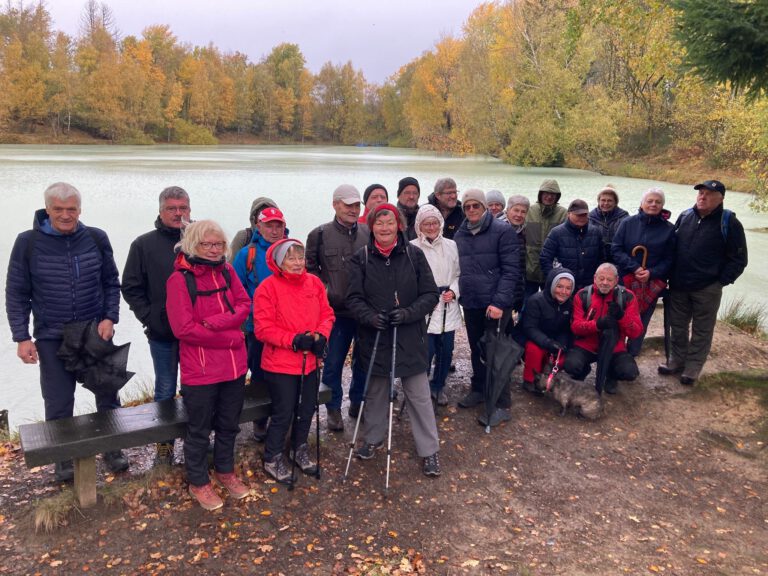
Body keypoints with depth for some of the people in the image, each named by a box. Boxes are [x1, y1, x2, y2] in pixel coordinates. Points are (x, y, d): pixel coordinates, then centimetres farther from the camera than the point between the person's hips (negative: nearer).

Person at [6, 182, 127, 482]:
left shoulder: (97, 239, -3)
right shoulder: (28, 243, -6)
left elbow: (111, 283, 5)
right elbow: (17, 294, -1)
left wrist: (110, 318, -7)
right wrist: (21, 338, -5)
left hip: (97, 333, 1)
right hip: (51, 339, -1)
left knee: (108, 395, 12)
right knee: (58, 404, 7)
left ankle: (112, 449, 32)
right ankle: (63, 458, 28)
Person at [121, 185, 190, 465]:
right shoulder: (144, 244, 0)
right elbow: (131, 288, 2)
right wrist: (150, 318, -7)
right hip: (163, 334, -1)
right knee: (166, 390, 11)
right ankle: (164, 443, 26)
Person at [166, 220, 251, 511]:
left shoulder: (226, 270, 5)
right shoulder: (179, 279, -13)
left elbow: (245, 305, 1)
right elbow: (183, 328, -19)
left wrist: (219, 321, -18)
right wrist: (230, 337, -15)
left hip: (234, 365, 6)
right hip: (199, 369, -5)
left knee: (229, 424, 20)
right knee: (199, 429, 12)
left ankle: (225, 470, 41)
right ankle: (198, 482, 31)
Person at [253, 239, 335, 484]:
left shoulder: (314, 282, 3)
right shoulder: (268, 287, -13)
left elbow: (327, 314, 6)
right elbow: (263, 328, -16)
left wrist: (321, 335, -13)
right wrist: (294, 340, -23)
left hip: (310, 361, 5)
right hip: (280, 364, -5)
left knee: (307, 409, 18)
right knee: (283, 414, 4)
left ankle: (300, 450, 41)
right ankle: (272, 459, 26)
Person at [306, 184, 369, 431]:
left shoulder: (369, 233, 5)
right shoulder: (320, 235, 0)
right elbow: (310, 268, 6)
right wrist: (325, 291, -5)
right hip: (336, 311, -2)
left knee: (364, 360, 13)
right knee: (333, 363, 6)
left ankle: (357, 402, 33)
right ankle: (333, 408, 23)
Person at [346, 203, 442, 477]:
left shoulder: (414, 254, -3)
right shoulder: (361, 258, -2)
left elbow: (430, 294, -3)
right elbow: (354, 298, -4)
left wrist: (409, 313, -19)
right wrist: (371, 317, -22)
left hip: (410, 337, -1)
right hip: (374, 336, 1)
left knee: (419, 395, 4)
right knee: (376, 391, 17)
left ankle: (429, 450, 17)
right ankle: (372, 439, 37)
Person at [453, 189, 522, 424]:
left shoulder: (502, 231, -8)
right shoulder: (460, 235, 10)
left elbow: (510, 270, -13)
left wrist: (499, 302, -20)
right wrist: (459, 293, 2)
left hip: (495, 304, -5)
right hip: (470, 303, 6)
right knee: (476, 349, 16)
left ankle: (502, 405, 7)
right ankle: (478, 389, 34)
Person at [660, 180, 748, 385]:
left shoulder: (729, 223, -9)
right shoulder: (685, 216, 4)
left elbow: (738, 260, -6)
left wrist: (720, 282, -11)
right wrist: (671, 276, 8)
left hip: (707, 290, -4)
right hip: (678, 287, 4)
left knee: (701, 332, 6)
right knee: (678, 327, 15)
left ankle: (692, 370, 18)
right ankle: (676, 362, 30)